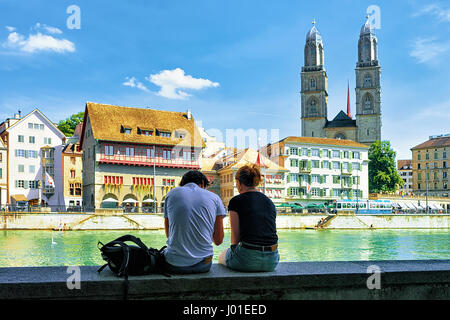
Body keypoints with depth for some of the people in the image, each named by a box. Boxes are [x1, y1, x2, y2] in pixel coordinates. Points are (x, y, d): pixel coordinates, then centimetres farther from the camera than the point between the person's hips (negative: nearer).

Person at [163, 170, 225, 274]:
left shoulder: (171, 194, 6)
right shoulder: (214, 197, 5)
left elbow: (168, 234, 13)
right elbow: (218, 241, 5)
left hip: (174, 265, 0)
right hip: (203, 265, 0)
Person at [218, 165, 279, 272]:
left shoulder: (236, 201, -4)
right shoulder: (270, 202, 12)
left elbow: (235, 236, -3)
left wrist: (234, 247, 20)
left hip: (248, 259, -5)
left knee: (222, 256, 28)